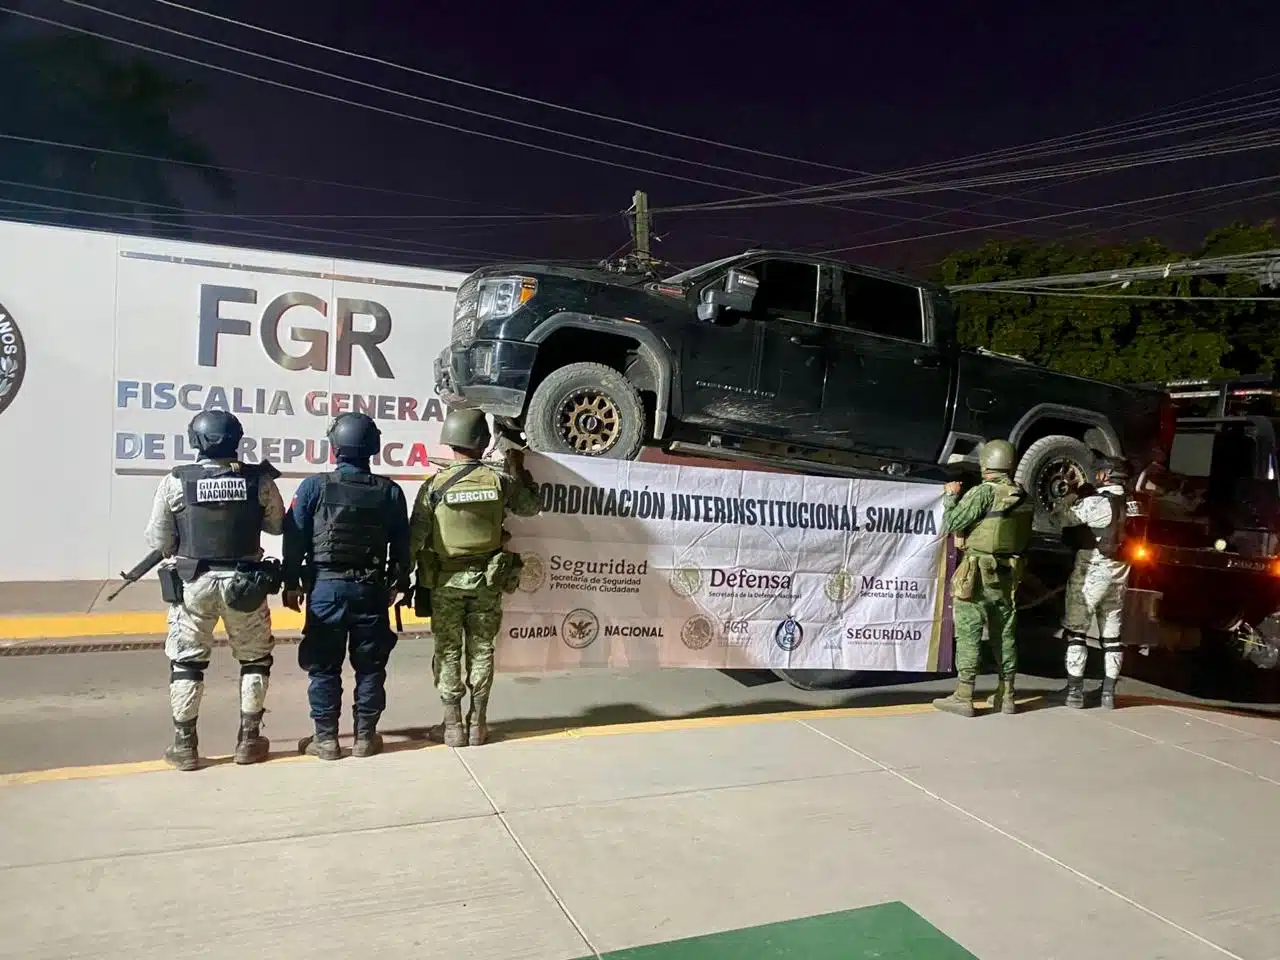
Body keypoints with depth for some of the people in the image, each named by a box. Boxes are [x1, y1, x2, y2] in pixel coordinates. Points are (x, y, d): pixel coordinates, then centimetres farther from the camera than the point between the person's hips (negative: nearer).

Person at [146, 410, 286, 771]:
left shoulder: (175, 481, -7)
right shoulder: (259, 479, -6)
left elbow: (158, 541, -3)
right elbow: (277, 525, 7)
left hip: (193, 583, 0)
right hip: (244, 582, 0)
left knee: (186, 662, 14)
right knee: (255, 659, 15)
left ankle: (185, 746, 19)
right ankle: (248, 740, 20)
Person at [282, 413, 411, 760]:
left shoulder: (314, 486, -5)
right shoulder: (390, 491, 1)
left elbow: (294, 538, -4)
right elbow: (401, 544, 4)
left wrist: (292, 583, 4)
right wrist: (397, 584, 13)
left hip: (326, 587, -1)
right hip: (371, 589, 2)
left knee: (323, 665, 8)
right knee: (370, 665, 9)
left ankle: (325, 739, 13)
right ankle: (365, 737, 15)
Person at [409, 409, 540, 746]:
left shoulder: (435, 485, -9)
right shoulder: (498, 480, -6)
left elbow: (415, 539, -6)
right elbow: (531, 506, 12)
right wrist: (518, 469, 23)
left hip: (445, 582, -1)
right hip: (487, 581, 1)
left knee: (448, 652, 9)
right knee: (481, 651, 11)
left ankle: (453, 726, 13)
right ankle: (477, 724, 18)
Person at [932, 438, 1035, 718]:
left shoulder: (983, 493, -15)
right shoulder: (1024, 498, 6)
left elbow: (951, 524, -13)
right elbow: (1025, 537, 13)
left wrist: (950, 496, 3)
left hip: (978, 576, -6)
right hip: (1009, 576, 6)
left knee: (968, 635, -1)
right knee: (1005, 635, 13)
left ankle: (963, 697, 0)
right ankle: (1006, 697, 20)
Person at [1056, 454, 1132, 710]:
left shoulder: (1095, 503, -15)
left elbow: (1064, 516, -7)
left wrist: (1075, 493, 9)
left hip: (1091, 572, -6)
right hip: (1118, 575, 6)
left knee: (1076, 631, 1)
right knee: (1112, 635, 13)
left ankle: (1074, 691, -1)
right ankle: (1108, 693, 17)